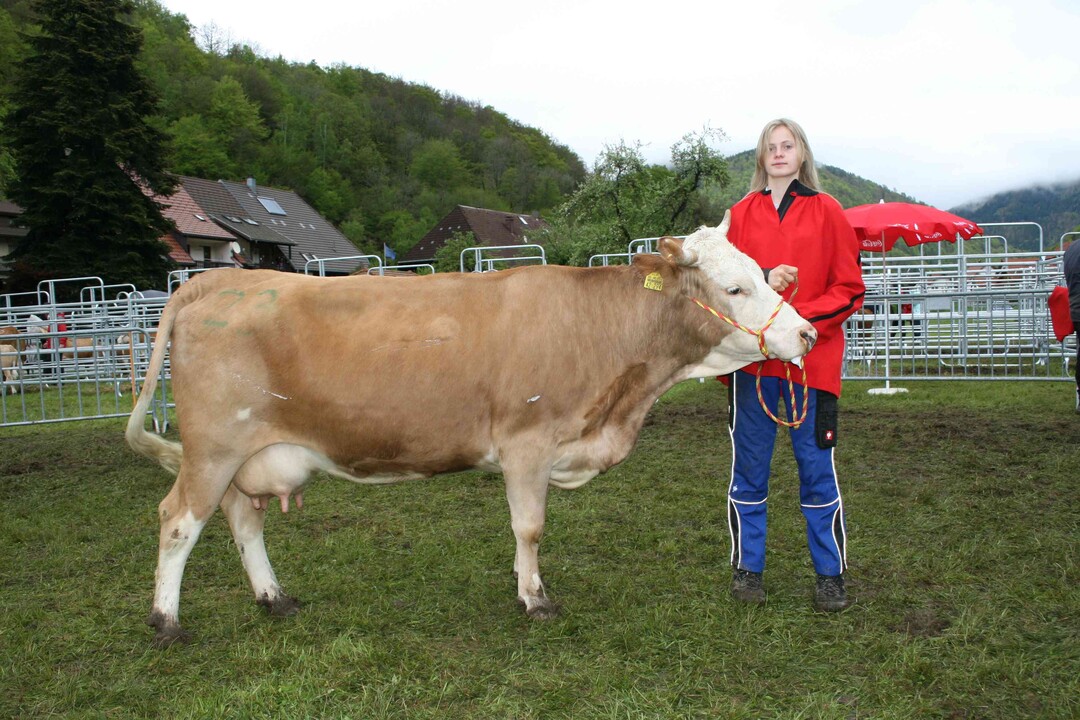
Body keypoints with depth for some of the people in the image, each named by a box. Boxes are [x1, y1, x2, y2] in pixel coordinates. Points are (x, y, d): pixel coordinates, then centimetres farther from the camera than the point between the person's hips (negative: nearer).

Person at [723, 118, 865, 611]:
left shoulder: (827, 212, 5)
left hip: (812, 360, -1)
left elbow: (849, 288, 2)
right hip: (750, 358, 2)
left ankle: (830, 575, 16)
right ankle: (747, 568, 20)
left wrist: (803, 317, -13)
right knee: (749, 465, 7)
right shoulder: (742, 214, 10)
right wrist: (762, 280, -13)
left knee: (817, 466, 3)